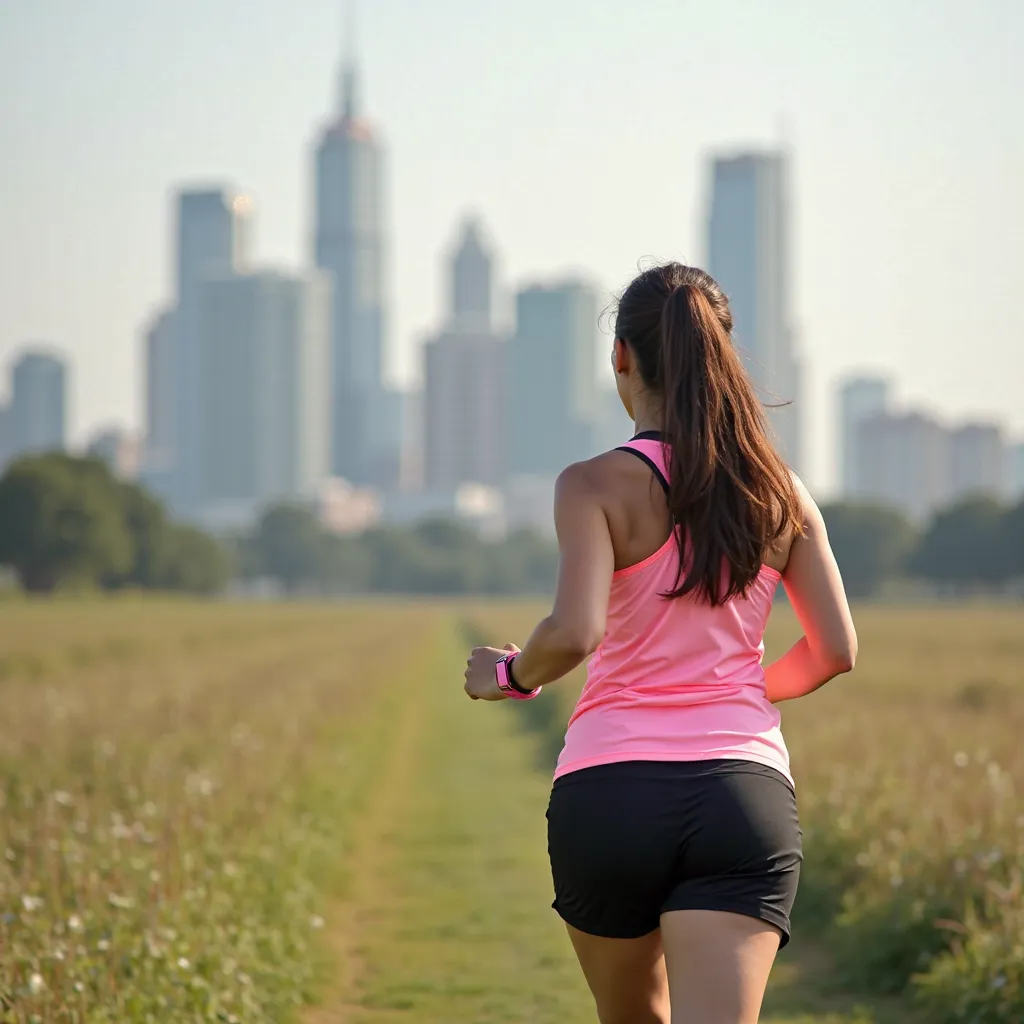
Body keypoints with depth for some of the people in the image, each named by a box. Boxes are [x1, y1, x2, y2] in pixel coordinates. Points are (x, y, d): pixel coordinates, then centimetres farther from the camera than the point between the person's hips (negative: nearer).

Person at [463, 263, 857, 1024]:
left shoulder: (598, 485, -3)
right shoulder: (779, 492, 8)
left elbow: (574, 632, -17)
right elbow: (836, 651, 9)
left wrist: (511, 676, 3)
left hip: (612, 788, -1)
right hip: (747, 787, 1)